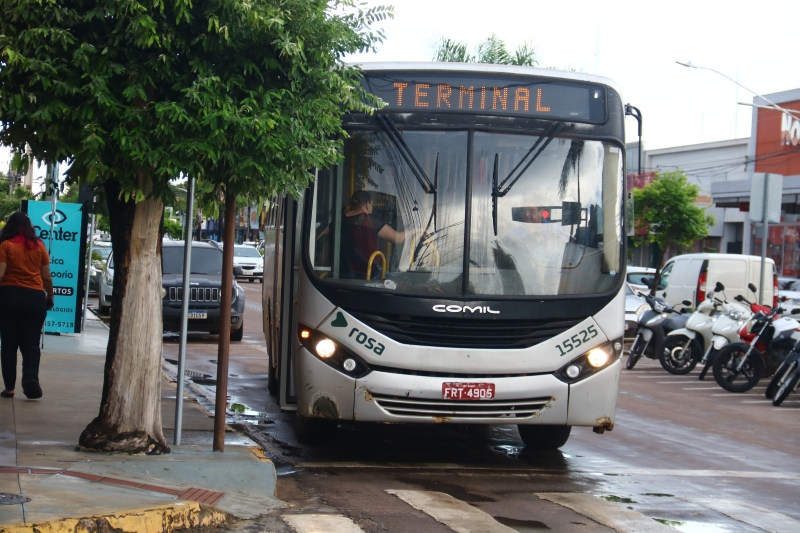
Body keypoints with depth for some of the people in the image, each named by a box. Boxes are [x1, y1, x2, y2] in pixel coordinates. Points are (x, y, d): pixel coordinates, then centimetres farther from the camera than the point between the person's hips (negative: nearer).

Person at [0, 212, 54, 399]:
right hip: (35, 297, 2)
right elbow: (46, 276, 8)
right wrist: (50, 297, 19)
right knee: (31, 343, 5)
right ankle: (31, 377, -18)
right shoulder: (39, 245, 6)